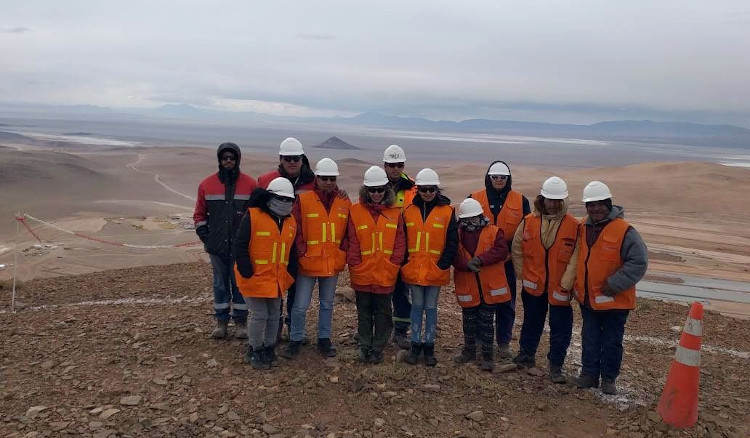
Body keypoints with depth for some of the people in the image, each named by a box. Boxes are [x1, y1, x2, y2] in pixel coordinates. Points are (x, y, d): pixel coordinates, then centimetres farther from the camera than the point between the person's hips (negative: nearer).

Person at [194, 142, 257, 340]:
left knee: (240, 283, 7)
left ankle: (240, 321, 19)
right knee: (220, 284, 11)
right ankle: (221, 321, 22)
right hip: (217, 245, 2)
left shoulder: (250, 184, -2)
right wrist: (204, 236, 2)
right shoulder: (207, 184, 4)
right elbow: (199, 214, 12)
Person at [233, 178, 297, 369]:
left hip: (277, 279, 6)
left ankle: (269, 349, 30)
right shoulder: (252, 216, -13)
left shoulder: (291, 221, 7)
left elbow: (291, 250, 16)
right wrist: (247, 272, -19)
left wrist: (290, 274, 12)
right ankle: (254, 351, 17)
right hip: (256, 278, -6)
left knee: (274, 315, 13)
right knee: (260, 315, -3)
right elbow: (240, 246, -14)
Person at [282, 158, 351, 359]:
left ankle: (324, 339, 31)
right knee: (300, 306, 2)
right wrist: (301, 254, -14)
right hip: (308, 264, -3)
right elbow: (296, 231, -9)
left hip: (333, 265, 3)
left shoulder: (345, 203, 3)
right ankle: (295, 340, 21)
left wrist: (344, 256, 3)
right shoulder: (303, 200, -8)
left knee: (327, 304, 16)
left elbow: (348, 233, 10)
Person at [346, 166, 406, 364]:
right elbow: (352, 242, -4)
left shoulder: (395, 212, 2)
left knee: (383, 313, 9)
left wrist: (393, 266, -7)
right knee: (364, 312, 13)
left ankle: (378, 348, 22)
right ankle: (364, 346, 26)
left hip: (386, 274, 1)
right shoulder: (355, 211, -3)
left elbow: (400, 242, 1)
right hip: (362, 274, -1)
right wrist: (355, 266, -9)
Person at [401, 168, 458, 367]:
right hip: (413, 270, 2)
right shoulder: (409, 211, 3)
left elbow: (452, 242, -4)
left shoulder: (447, 211, -3)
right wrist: (404, 263, -1)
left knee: (431, 308, 8)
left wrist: (443, 265, -11)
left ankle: (429, 346, 20)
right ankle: (415, 345, 20)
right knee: (417, 307, 10)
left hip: (435, 271, -2)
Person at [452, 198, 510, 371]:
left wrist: (480, 259, -24)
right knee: (469, 321, 17)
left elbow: (501, 250, -16)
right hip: (467, 287, 2)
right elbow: (453, 256, -9)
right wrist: (467, 264, -26)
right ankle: (469, 351, 35)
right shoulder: (457, 235, 1)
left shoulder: (494, 232, -3)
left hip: (489, 287, -2)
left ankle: (488, 355, 18)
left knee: (486, 322, 7)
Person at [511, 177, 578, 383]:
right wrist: (523, 274, 4)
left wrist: (566, 284, -13)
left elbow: (576, 257, -9)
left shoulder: (573, 226, -9)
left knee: (560, 327, 4)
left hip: (559, 287, -2)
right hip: (533, 284, 2)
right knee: (531, 322, 19)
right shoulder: (529, 222, -2)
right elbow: (517, 250, 8)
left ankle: (556, 366, 18)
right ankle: (526, 355, 36)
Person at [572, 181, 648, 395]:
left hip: (614, 300, -5)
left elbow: (639, 261, -17)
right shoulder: (583, 227, 3)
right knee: (590, 339, 15)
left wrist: (615, 284, -20)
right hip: (587, 297, 5)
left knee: (612, 341, 9)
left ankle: (609, 378, 24)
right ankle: (589, 373, 28)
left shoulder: (624, 230, -16)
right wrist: (576, 285, 10)